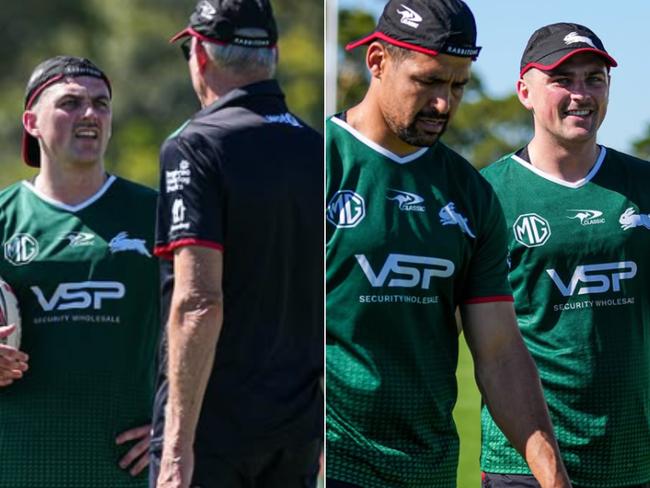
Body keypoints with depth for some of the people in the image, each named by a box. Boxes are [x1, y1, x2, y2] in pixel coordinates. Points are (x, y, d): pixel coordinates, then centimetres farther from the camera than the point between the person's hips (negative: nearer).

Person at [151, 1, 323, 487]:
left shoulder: (196, 146, -11)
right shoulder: (320, 150, 10)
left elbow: (199, 303, -19)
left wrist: (178, 444, -19)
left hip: (213, 428, -6)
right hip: (299, 426, 6)